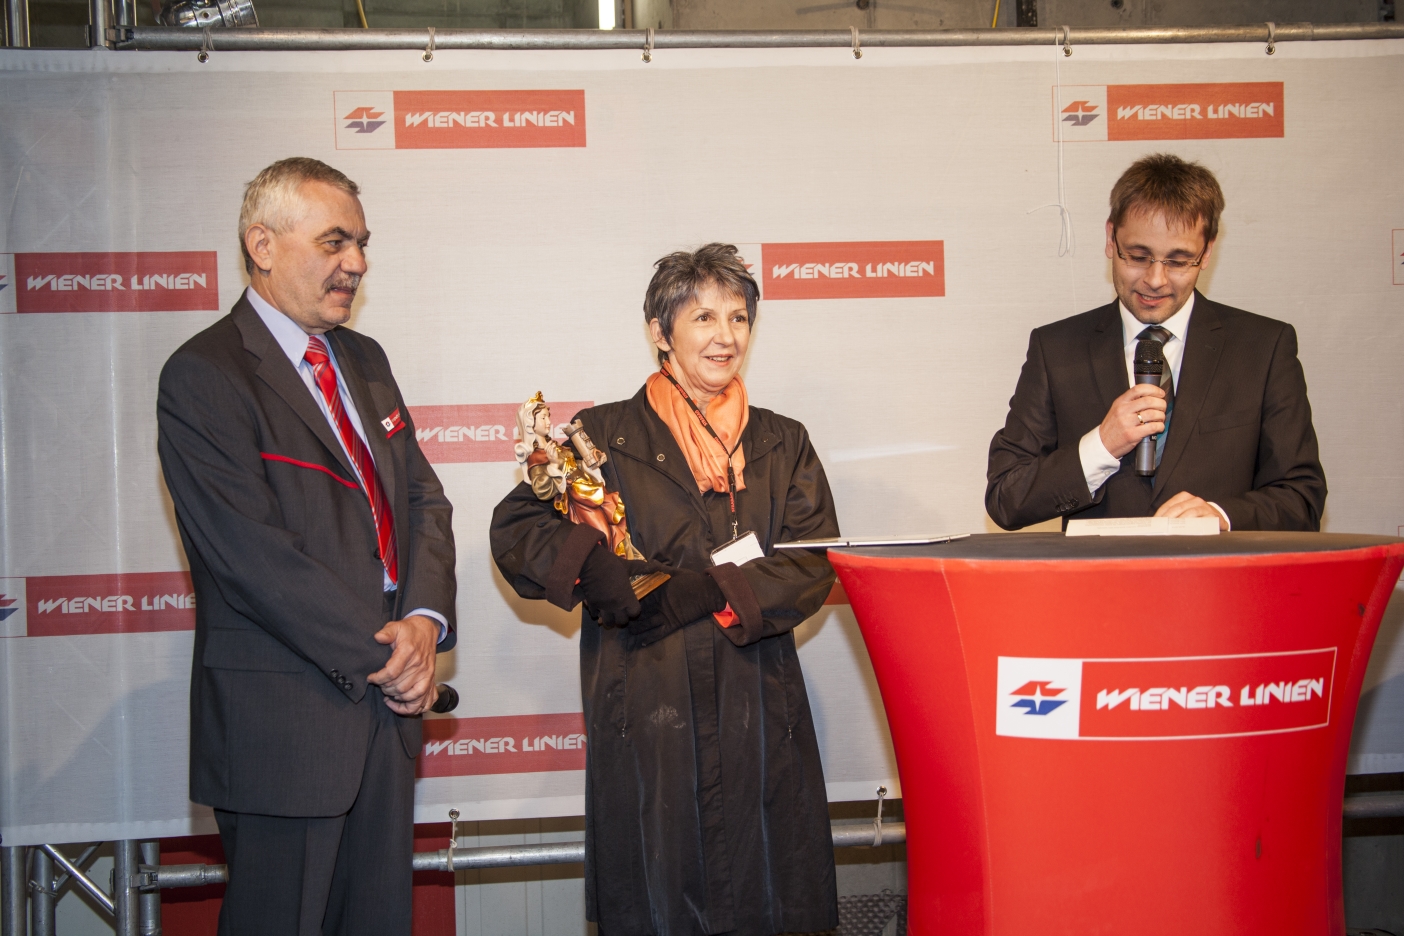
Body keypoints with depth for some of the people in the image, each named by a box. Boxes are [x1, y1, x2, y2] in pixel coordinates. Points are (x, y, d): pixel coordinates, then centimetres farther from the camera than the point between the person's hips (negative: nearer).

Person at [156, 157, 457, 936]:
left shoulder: (364, 360, 15)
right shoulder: (202, 376, -11)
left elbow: (423, 499, 13)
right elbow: (252, 553, -17)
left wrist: (424, 622, -6)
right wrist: (378, 657, -15)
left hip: (387, 698, 7)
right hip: (283, 717, -7)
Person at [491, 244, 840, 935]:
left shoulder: (783, 445, 13)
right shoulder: (605, 435, 6)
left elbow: (812, 565, 2)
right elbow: (517, 527, 2)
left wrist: (713, 590, -14)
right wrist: (586, 563, -18)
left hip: (758, 715, 2)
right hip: (643, 716, -2)